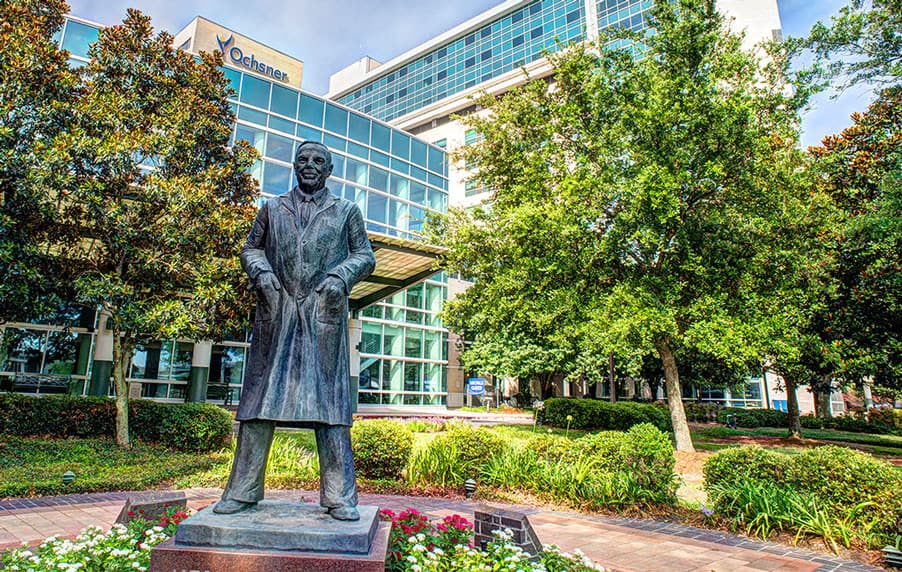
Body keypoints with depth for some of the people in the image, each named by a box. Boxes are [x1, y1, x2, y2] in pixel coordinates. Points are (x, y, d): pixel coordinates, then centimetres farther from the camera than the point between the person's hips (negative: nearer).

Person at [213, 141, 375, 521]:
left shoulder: (346, 211, 14)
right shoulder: (272, 208, 20)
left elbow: (365, 256, 12)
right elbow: (251, 248, 21)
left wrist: (340, 277, -7)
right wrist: (261, 271, 0)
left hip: (324, 314, -2)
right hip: (276, 311, 2)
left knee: (328, 399, -4)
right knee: (261, 395, 2)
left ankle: (338, 496, 0)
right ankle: (244, 489, 12)